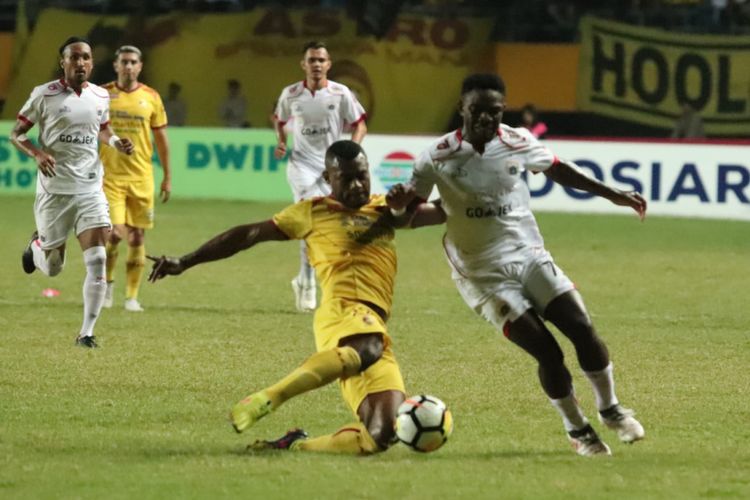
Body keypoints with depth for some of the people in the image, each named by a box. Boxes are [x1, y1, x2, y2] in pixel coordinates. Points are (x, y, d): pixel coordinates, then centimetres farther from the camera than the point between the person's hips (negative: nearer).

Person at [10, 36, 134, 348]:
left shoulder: (100, 97, 5)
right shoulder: (44, 95, -7)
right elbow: (16, 134, -1)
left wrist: (115, 142, 4)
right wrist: (37, 153, -20)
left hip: (91, 189, 2)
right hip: (54, 190, -2)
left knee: (97, 260, -12)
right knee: (53, 268, 8)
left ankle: (86, 332, -4)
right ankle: (36, 246, 46)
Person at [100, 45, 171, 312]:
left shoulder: (151, 97, 4)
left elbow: (161, 139, 11)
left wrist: (167, 177, 10)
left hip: (141, 178, 2)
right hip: (110, 176, -2)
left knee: (137, 237, 2)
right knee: (115, 233, -13)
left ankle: (132, 296, 11)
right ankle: (107, 281, 13)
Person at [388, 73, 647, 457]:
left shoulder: (518, 142, -1)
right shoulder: (440, 156, -9)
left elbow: (558, 169, 15)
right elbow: (411, 204, -2)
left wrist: (613, 195, 14)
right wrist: (399, 199, -27)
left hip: (530, 256, 3)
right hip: (484, 275, -3)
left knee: (582, 328, -10)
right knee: (545, 350, -13)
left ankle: (610, 410, 15)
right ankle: (577, 432, 8)